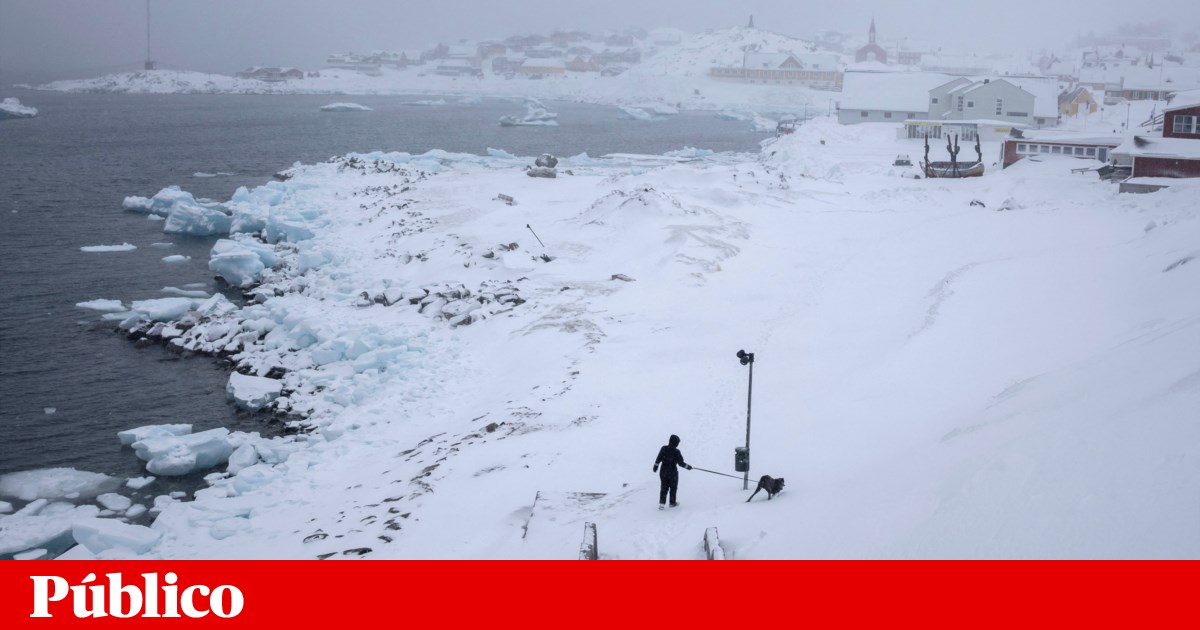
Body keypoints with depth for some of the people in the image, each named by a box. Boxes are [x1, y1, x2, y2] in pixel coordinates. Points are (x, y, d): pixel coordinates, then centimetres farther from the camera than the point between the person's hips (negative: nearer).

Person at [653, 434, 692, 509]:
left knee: (664, 487, 12)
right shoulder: (676, 452, -16)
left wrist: (655, 466, 12)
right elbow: (681, 463, -13)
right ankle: (672, 503, 24)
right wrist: (687, 467, 2)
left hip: (663, 471, 3)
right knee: (673, 487, 15)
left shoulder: (663, 449, -6)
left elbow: (658, 459, -2)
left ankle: (661, 503, 2)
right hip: (672, 472, -3)